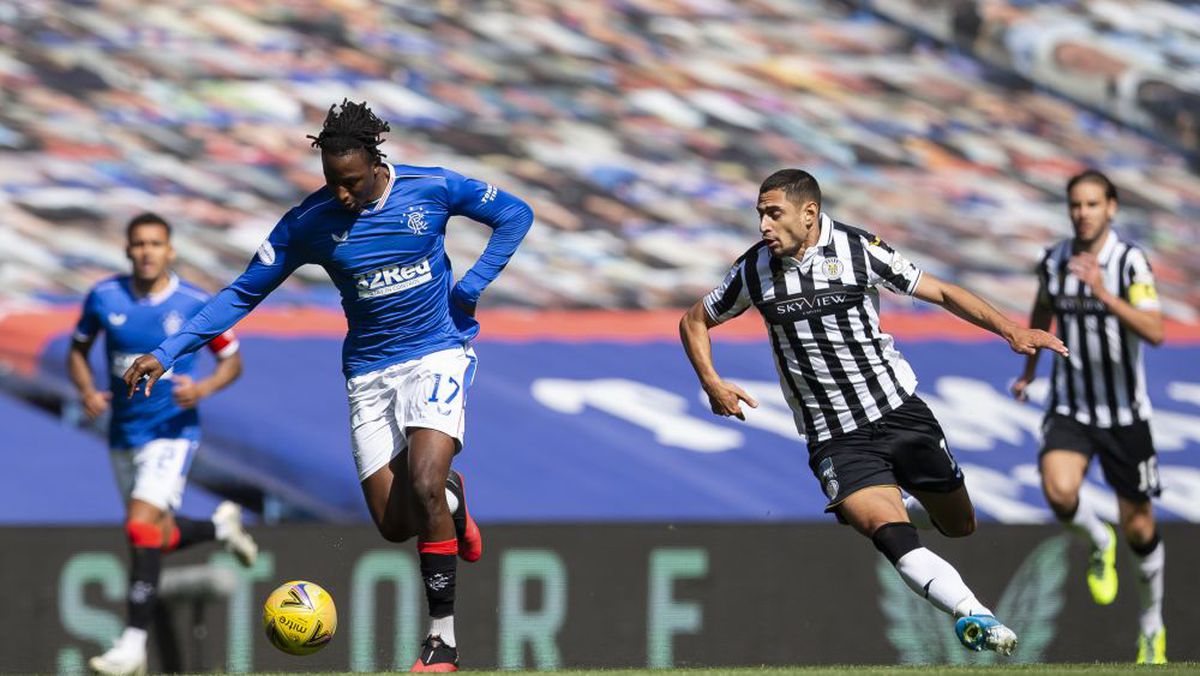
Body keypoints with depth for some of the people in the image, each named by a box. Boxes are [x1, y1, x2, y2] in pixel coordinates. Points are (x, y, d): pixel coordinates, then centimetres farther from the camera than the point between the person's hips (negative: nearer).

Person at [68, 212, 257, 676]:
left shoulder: (195, 305, -10)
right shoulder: (104, 298, -3)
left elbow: (231, 359, 2)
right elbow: (78, 350, 11)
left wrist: (203, 388, -18)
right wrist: (87, 391, -9)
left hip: (172, 431, -5)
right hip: (123, 434, 5)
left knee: (142, 527, -20)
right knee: (158, 537, 13)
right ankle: (221, 526, 46)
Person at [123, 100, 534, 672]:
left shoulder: (432, 189, -10)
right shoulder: (309, 223, -6)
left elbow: (515, 215, 4)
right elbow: (243, 293, 0)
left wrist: (472, 286, -7)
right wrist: (167, 352, -9)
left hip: (438, 355, -3)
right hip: (369, 372, 3)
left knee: (423, 485, -24)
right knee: (394, 525, -2)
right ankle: (452, 498, 37)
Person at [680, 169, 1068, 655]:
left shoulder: (858, 249, -5)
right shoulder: (754, 270, 0)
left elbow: (940, 292, 1)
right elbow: (695, 322, 16)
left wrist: (1009, 330, -9)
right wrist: (712, 383, -1)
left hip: (899, 409, 2)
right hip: (836, 441, -1)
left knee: (959, 526, 11)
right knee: (892, 534, -26)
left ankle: (865, 513, 38)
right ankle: (973, 616, -36)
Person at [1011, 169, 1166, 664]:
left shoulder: (1130, 261, -14)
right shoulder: (1053, 261, -1)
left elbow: (1155, 331, -26)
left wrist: (1104, 294, -36)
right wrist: (1029, 370, 27)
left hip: (1124, 413, -2)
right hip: (1070, 408, 2)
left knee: (1138, 527, 7)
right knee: (1059, 491, -27)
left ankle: (1152, 627, 29)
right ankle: (1099, 543, 7)